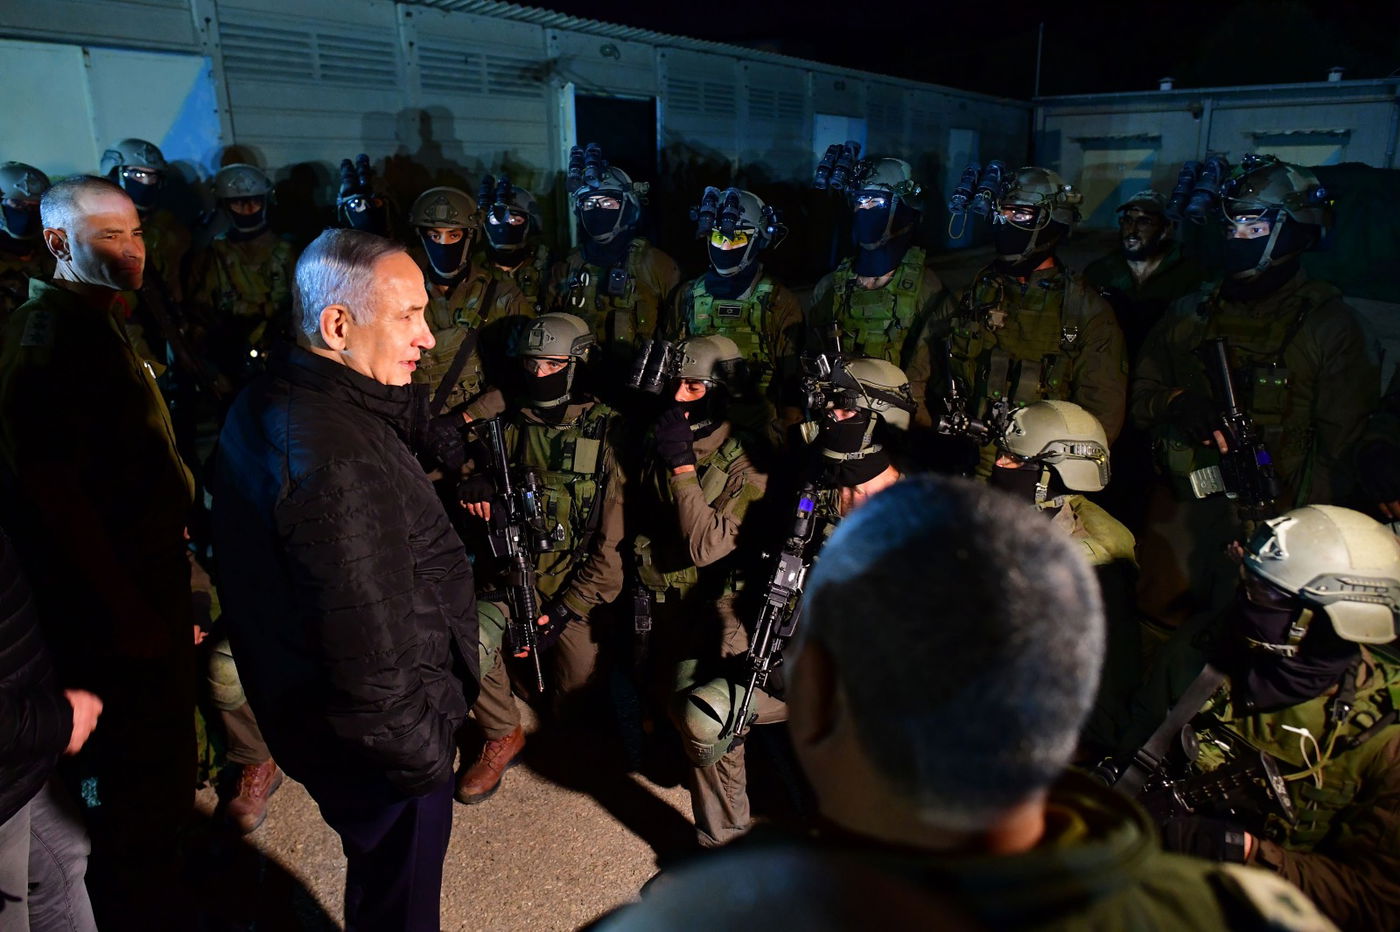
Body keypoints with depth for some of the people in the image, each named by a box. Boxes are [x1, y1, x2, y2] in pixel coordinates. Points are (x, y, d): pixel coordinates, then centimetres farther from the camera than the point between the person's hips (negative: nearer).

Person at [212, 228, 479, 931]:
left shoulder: (267, 403, -2)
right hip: (381, 744, -9)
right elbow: (369, 654, -30)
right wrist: (423, 754, -19)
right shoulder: (335, 463, -35)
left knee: (381, 874, 32)